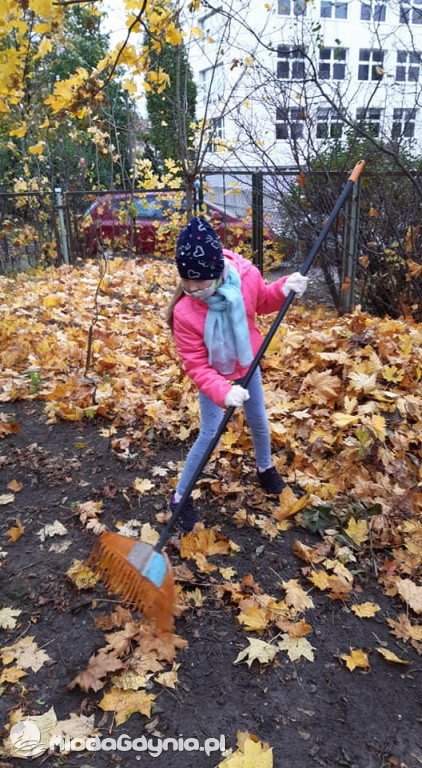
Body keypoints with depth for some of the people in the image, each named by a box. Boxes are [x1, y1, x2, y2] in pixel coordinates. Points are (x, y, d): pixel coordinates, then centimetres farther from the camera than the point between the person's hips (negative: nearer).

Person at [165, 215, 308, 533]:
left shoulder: (246, 274, -28)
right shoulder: (184, 313, -35)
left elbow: (262, 302, -3)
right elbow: (195, 366, -28)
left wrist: (284, 289, -22)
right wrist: (223, 391, -43)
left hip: (247, 366, 4)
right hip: (214, 376, -3)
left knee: (259, 422, 19)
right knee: (210, 434, -4)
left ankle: (265, 468, 50)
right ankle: (181, 496, 16)